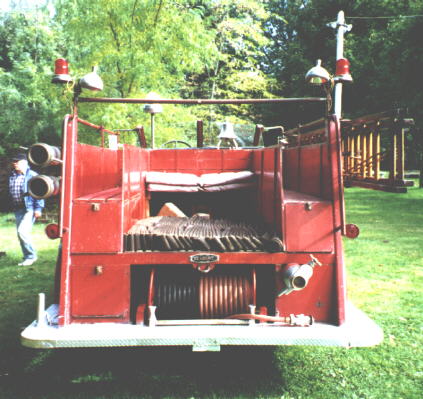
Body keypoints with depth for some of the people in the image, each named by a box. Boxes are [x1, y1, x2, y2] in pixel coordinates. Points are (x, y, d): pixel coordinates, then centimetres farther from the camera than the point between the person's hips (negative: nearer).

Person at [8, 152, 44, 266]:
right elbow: (10, 193, 19)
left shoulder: (32, 175, -8)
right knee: (20, 234, 10)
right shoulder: (12, 176, 13)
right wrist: (13, 207, 15)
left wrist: (38, 208, -16)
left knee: (22, 231, -18)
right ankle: (27, 257, 22)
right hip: (18, 209, 8)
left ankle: (31, 255, -3)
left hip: (29, 209, -8)